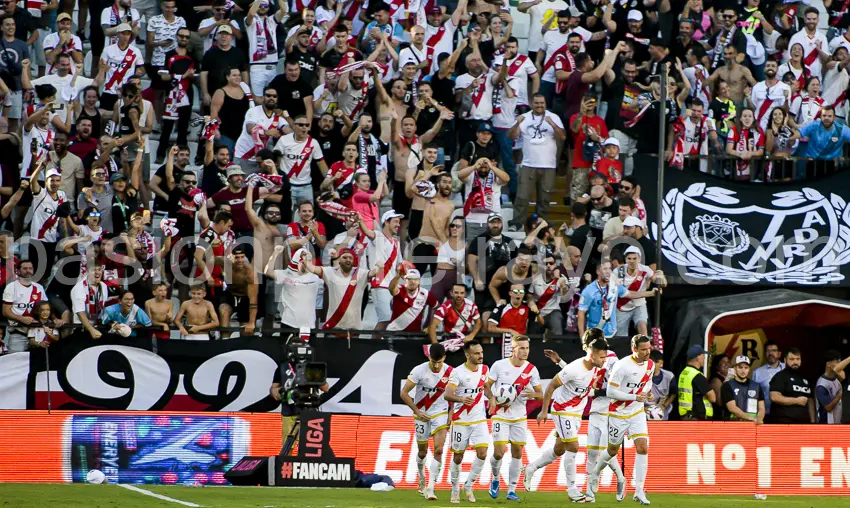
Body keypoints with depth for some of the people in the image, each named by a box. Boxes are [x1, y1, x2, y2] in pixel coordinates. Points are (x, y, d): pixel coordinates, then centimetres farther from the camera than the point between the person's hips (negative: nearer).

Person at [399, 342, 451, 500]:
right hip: (422, 414, -1)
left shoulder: (450, 372, -10)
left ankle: (430, 487, -13)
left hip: (440, 413, 1)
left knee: (438, 450, -14)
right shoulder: (419, 371, -18)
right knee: (423, 452, 11)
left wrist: (451, 414, 0)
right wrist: (417, 411, -15)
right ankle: (421, 479, 40)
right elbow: (404, 393, -12)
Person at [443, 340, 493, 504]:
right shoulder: (458, 372, -15)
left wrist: (492, 399, 6)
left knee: (482, 453, -11)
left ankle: (469, 486, 7)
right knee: (458, 457, 6)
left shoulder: (484, 370, 3)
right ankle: (455, 489, 24)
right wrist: (461, 399, -44)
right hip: (461, 420, -4)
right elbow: (447, 394, -25)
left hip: (479, 420, 4)